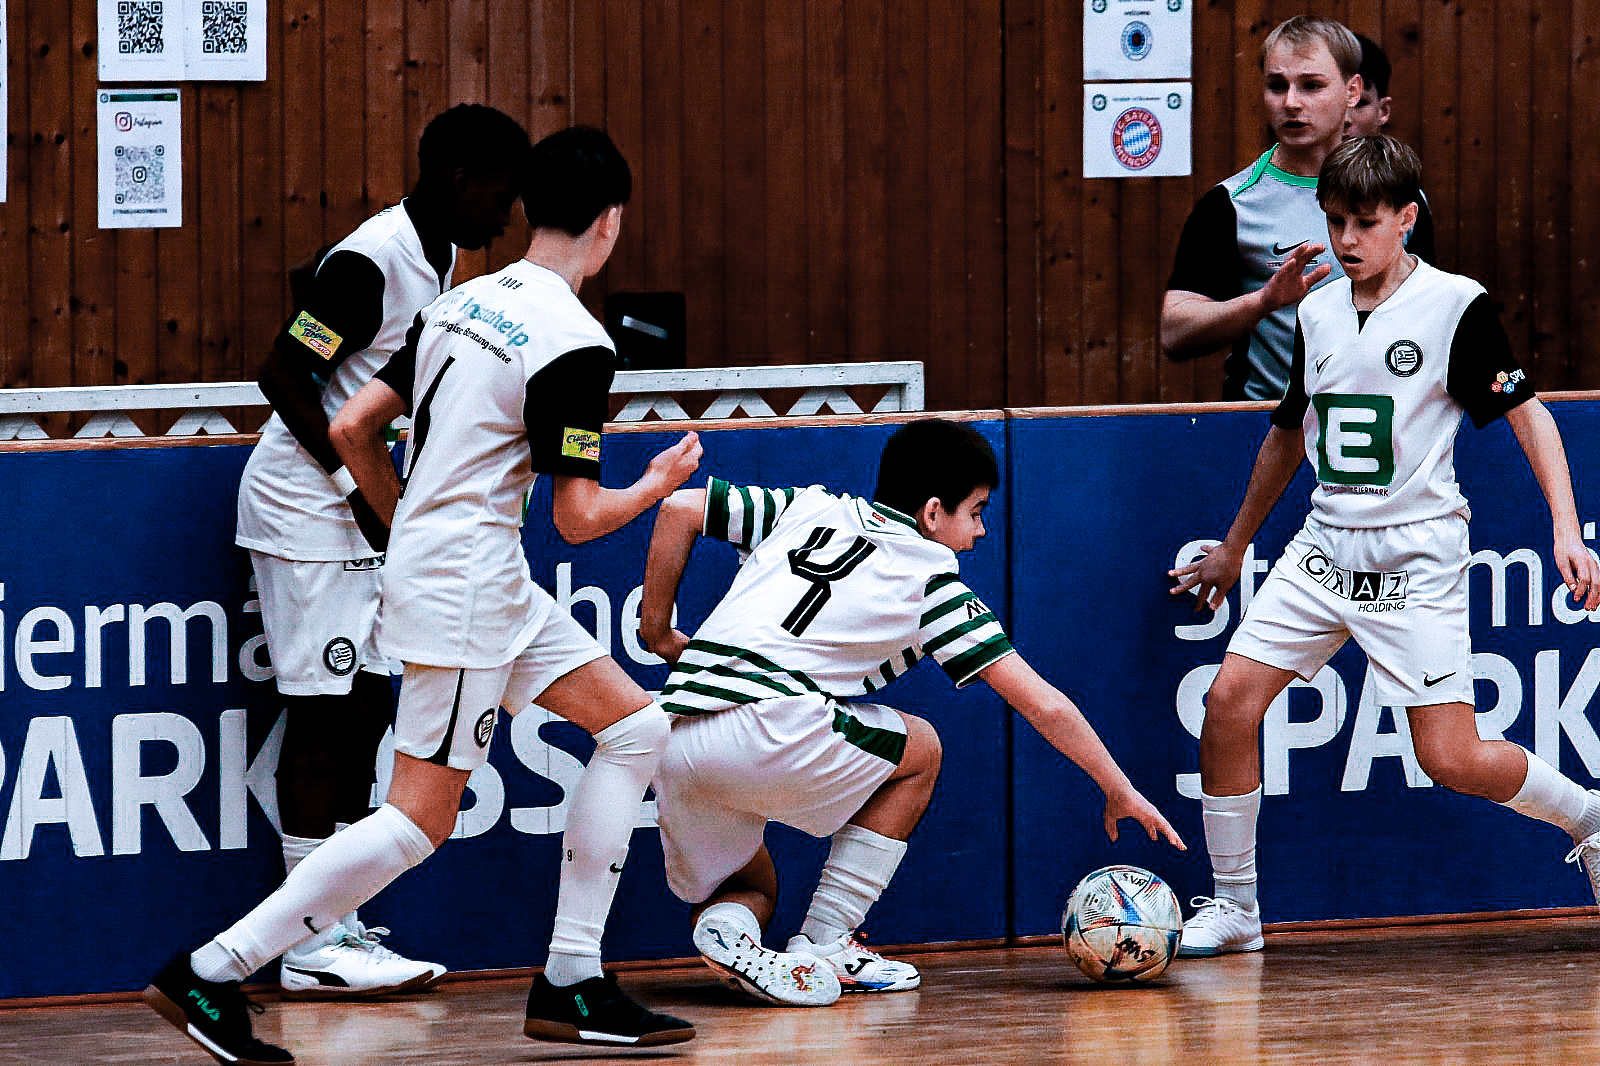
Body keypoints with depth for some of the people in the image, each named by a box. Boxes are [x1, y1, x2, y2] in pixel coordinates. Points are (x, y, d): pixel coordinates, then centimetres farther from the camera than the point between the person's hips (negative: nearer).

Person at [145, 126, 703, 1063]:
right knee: (420, 821, -6)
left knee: (637, 727, 13)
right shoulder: (575, 343, -16)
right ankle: (210, 975, -5)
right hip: (467, 597, -9)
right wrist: (659, 484, 5)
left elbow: (353, 429, 11)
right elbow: (578, 516, -15)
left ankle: (571, 985, 11)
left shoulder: (463, 304, 8)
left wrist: (410, 530, 25)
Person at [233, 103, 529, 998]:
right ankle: (312, 944, -6)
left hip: (363, 509, 9)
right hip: (307, 505, -9)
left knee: (365, 708, 8)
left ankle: (341, 927, 12)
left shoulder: (439, 259, 10)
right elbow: (285, 376, -20)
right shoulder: (369, 263, -20)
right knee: (325, 713, -8)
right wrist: (361, 485, -20)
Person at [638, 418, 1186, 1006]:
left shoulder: (809, 508, 22)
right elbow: (1046, 707, 12)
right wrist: (1121, 793, 22)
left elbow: (679, 509, 18)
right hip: (765, 731, -6)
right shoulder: (931, 579, 10)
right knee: (918, 749, 22)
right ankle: (821, 946, 13)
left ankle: (725, 925, -9)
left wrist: (657, 631, 25)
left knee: (751, 890, 29)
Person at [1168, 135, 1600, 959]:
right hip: (1326, 545, 5)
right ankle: (1232, 908, 4)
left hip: (1416, 555, -5)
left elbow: (1527, 412, -5)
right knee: (1229, 700, -8)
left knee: (1449, 759, -11)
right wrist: (1233, 549, 29)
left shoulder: (1456, 306, -8)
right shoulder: (1317, 314, 8)